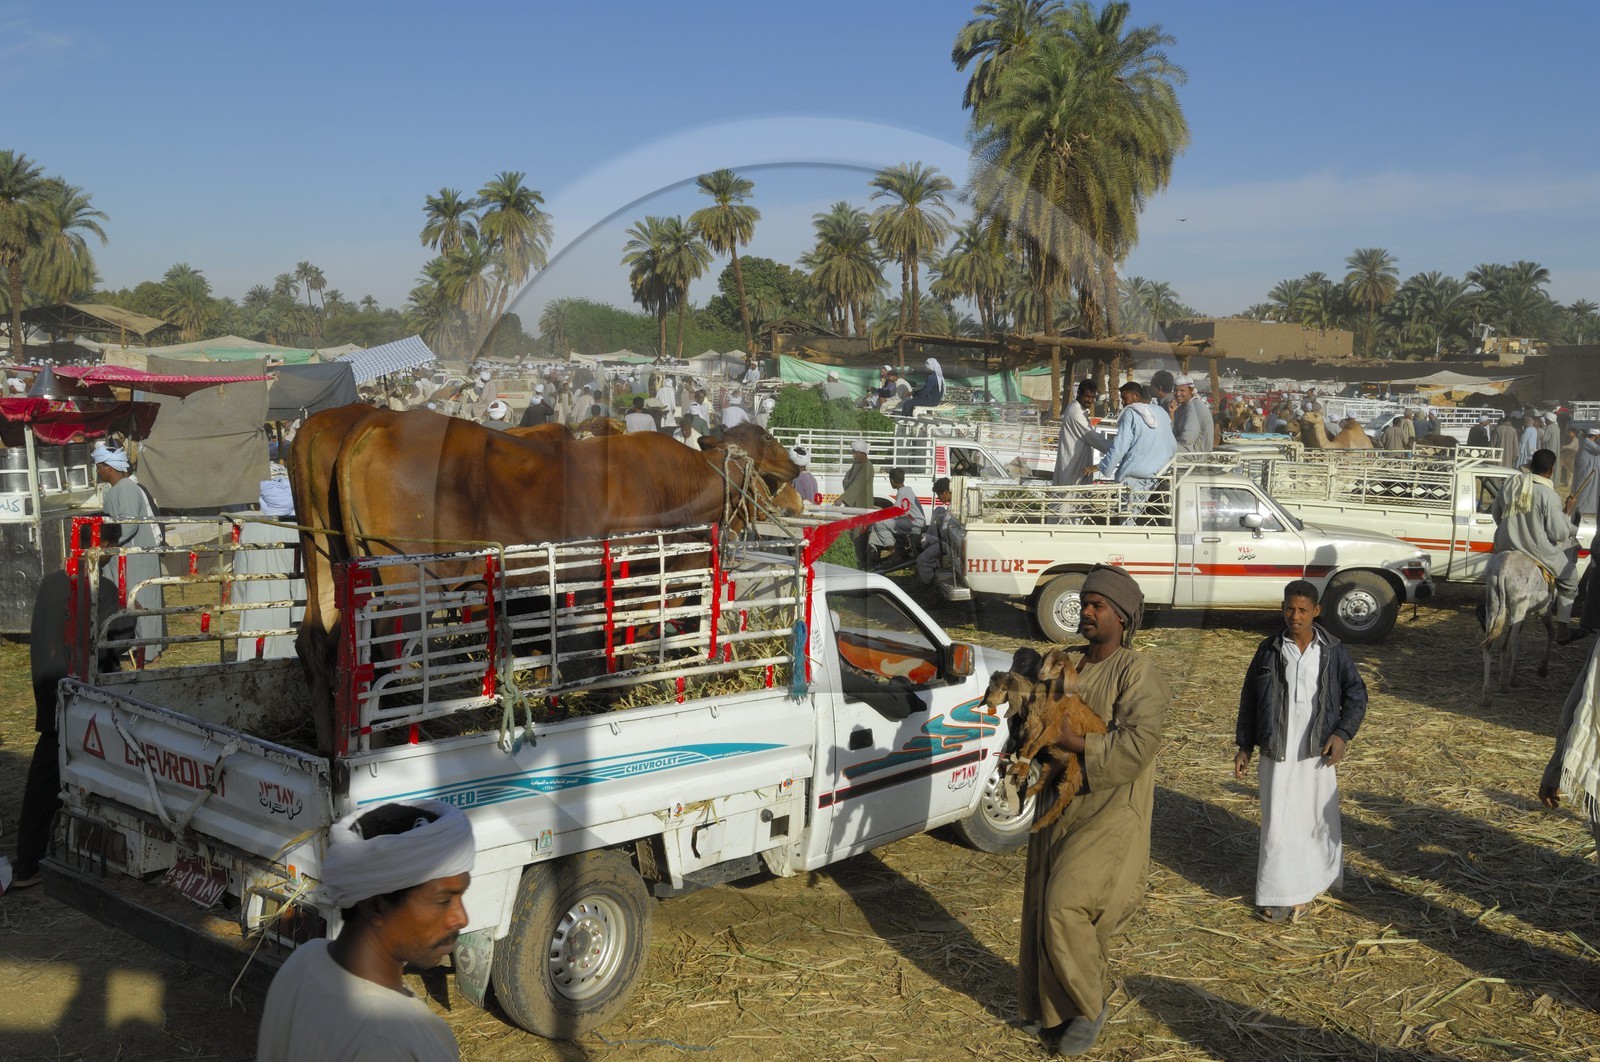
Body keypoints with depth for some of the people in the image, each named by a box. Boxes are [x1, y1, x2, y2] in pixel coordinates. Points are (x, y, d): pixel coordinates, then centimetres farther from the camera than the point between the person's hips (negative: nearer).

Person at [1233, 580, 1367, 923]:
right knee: (1278, 821, -1)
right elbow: (1249, 699, 7)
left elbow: (1356, 696, 6)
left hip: (1318, 753, 0)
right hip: (1277, 753, 0)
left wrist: (1343, 733, -9)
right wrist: (1244, 746, 6)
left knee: (1318, 816, 10)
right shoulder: (1269, 650, 1)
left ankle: (1315, 880, 28)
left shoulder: (1334, 651, 0)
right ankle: (1280, 894, 7)